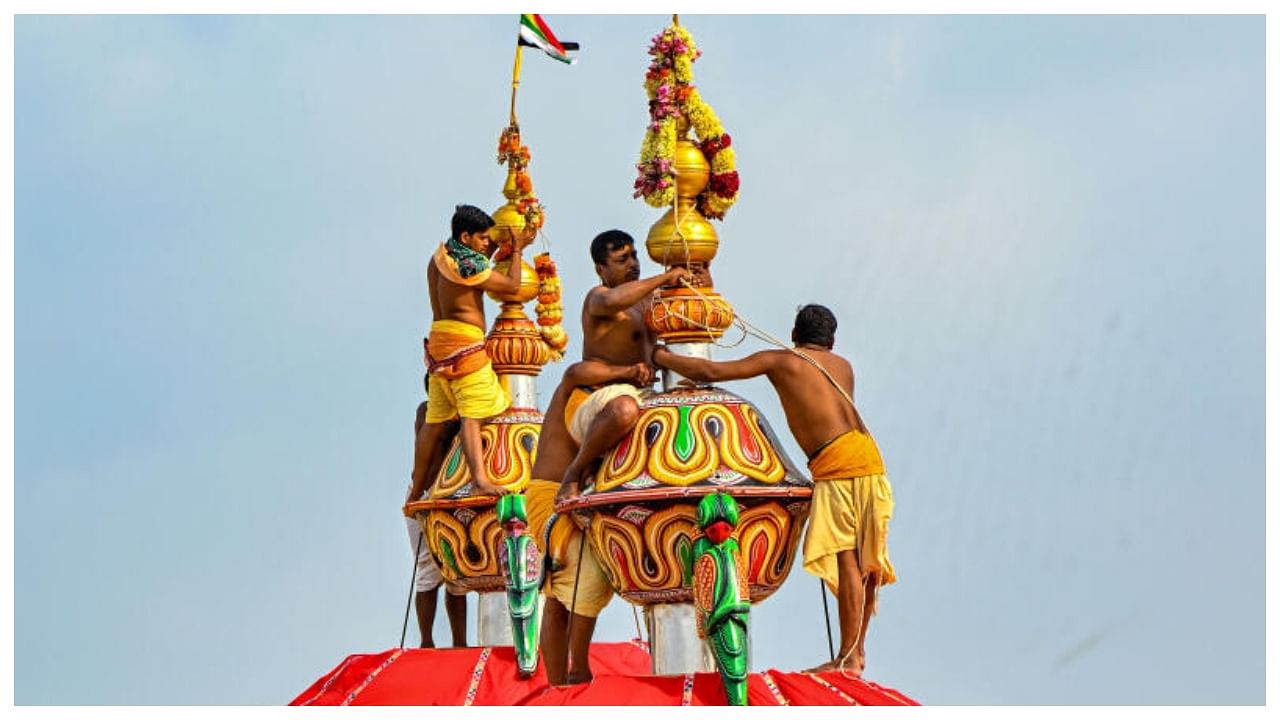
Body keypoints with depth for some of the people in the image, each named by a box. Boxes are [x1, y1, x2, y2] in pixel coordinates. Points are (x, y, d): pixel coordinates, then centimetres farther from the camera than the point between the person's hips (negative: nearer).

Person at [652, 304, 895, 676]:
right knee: (865, 560, 11)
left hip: (837, 461, -7)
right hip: (868, 453, 7)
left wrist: (662, 357, 17)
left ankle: (848, 658, -10)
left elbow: (710, 372, 4)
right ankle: (857, 650, 18)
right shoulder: (843, 366, 24)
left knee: (845, 558, -9)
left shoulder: (780, 361, 7)